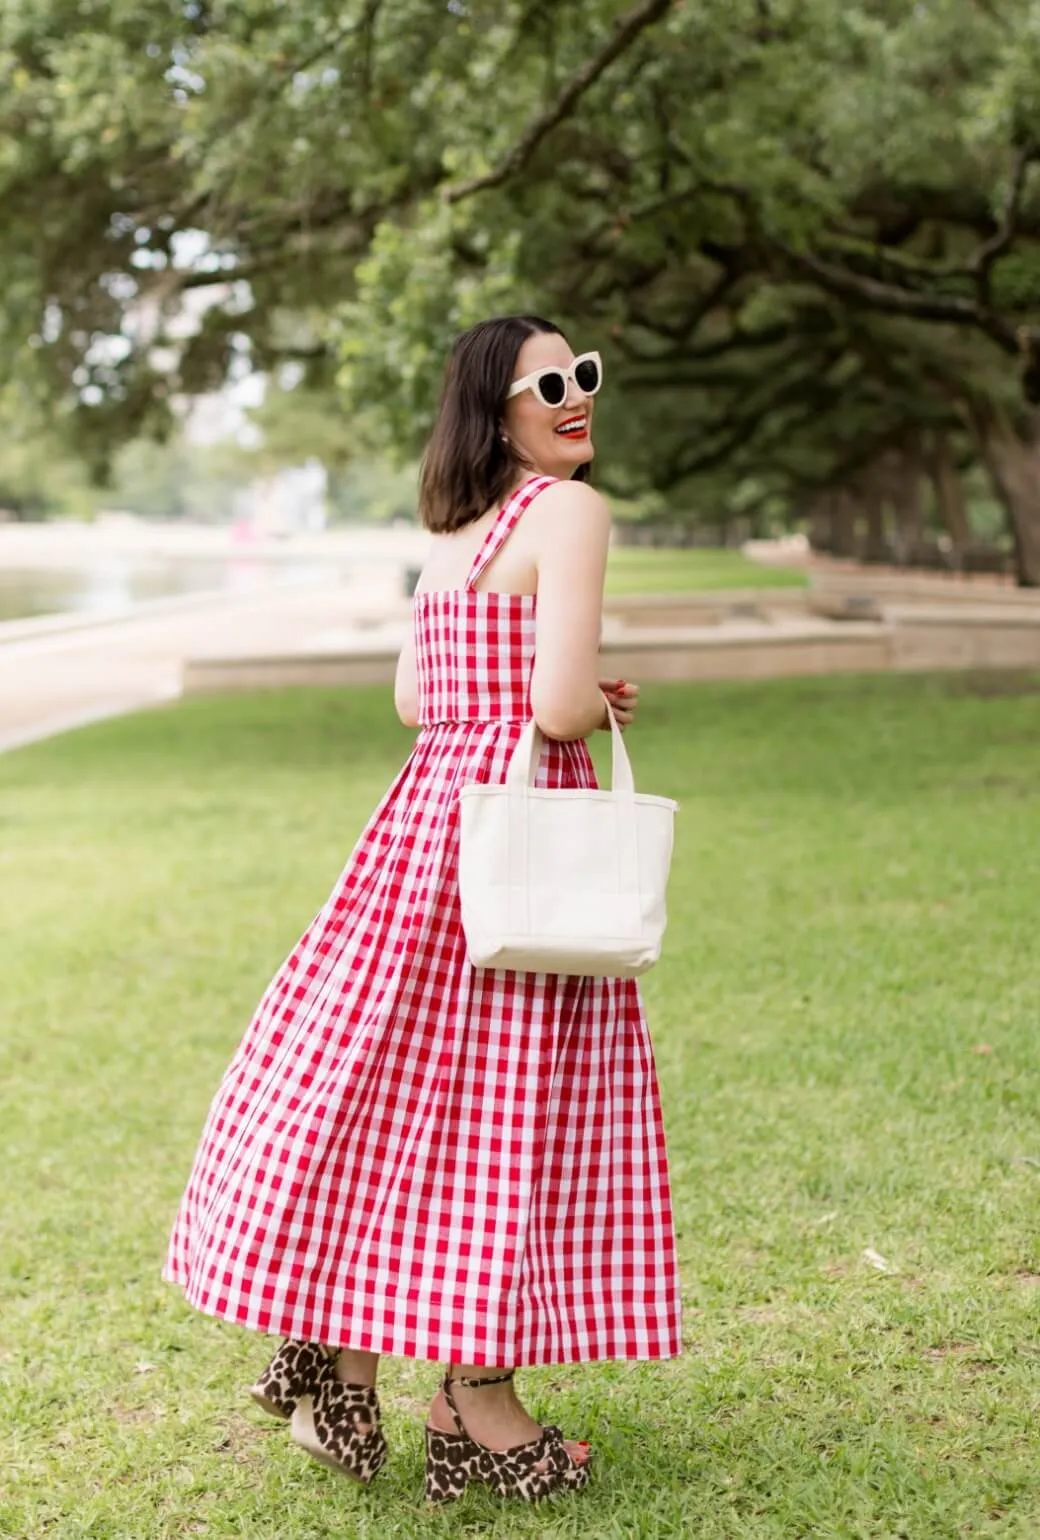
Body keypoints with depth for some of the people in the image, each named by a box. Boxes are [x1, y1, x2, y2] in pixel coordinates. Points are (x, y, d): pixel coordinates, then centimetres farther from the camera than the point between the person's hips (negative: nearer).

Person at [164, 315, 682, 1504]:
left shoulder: (451, 526, 14)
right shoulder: (569, 510, -11)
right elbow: (561, 707, -19)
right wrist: (603, 707, 3)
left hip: (429, 807, 8)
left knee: (392, 1082, 12)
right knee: (507, 1107, 0)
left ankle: (342, 1362, 19)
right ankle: (476, 1402, 9)